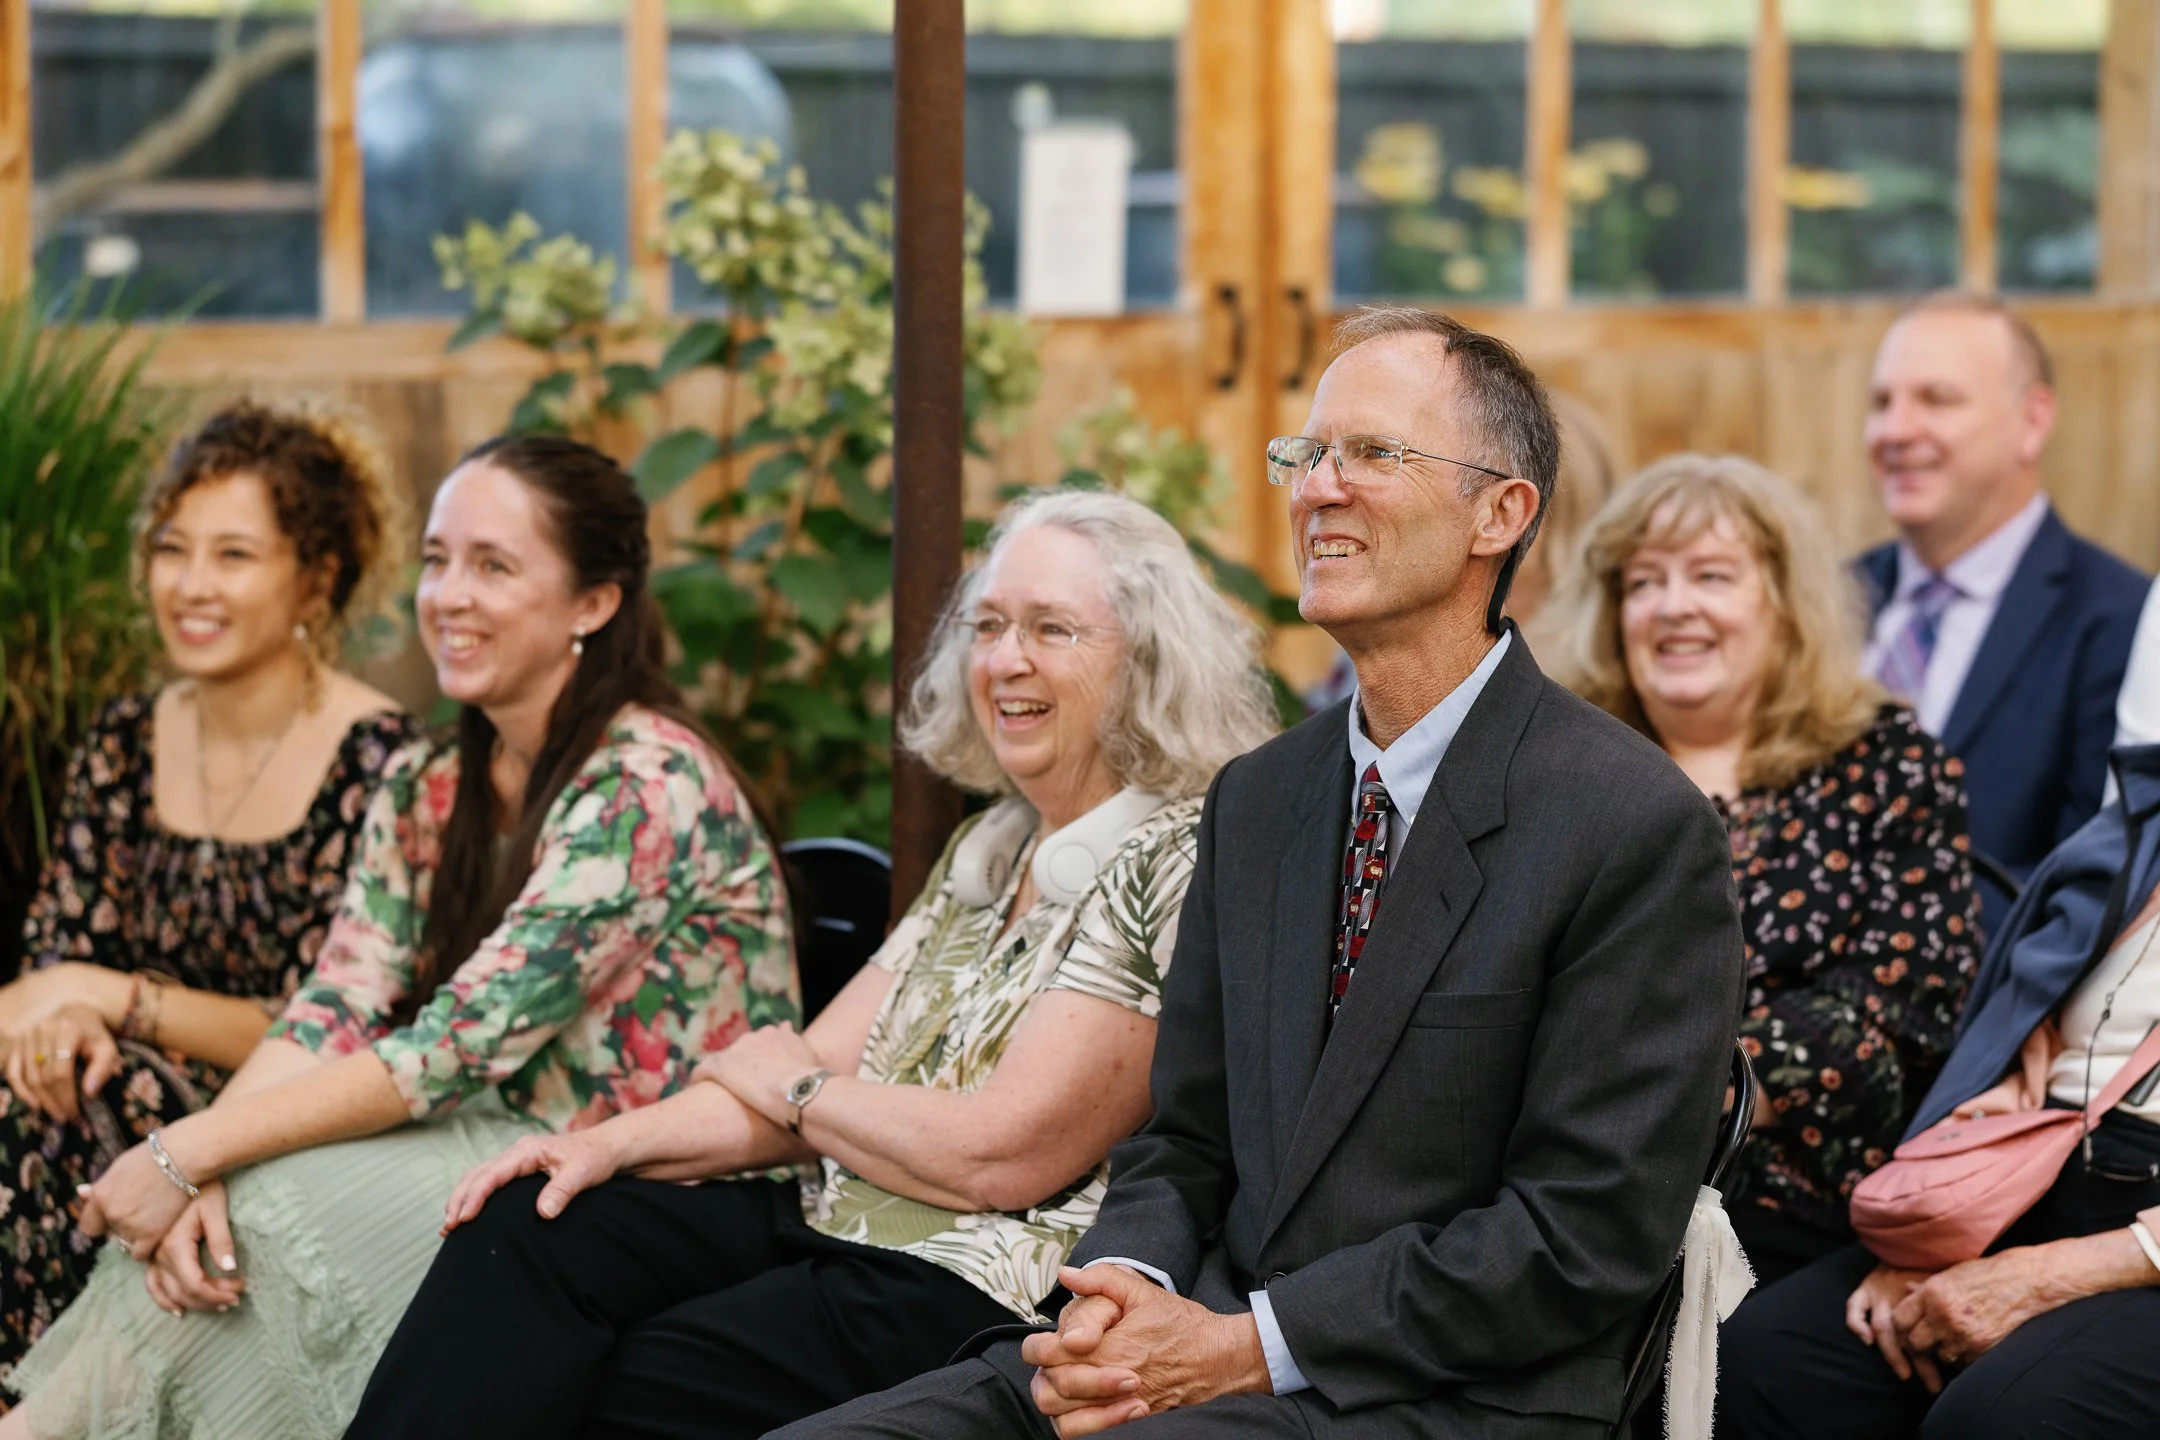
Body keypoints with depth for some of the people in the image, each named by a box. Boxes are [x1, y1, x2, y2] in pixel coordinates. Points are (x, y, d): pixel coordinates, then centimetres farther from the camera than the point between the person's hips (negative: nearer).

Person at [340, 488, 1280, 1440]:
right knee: (522, 1232, -11)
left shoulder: (1172, 862, -12)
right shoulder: (988, 847, 17)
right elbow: (821, 1063, 13)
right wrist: (615, 1141, -4)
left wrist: (795, 1091, -1)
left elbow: (1002, 1156, -18)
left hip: (983, 1296, -8)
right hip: (832, 1222, 8)